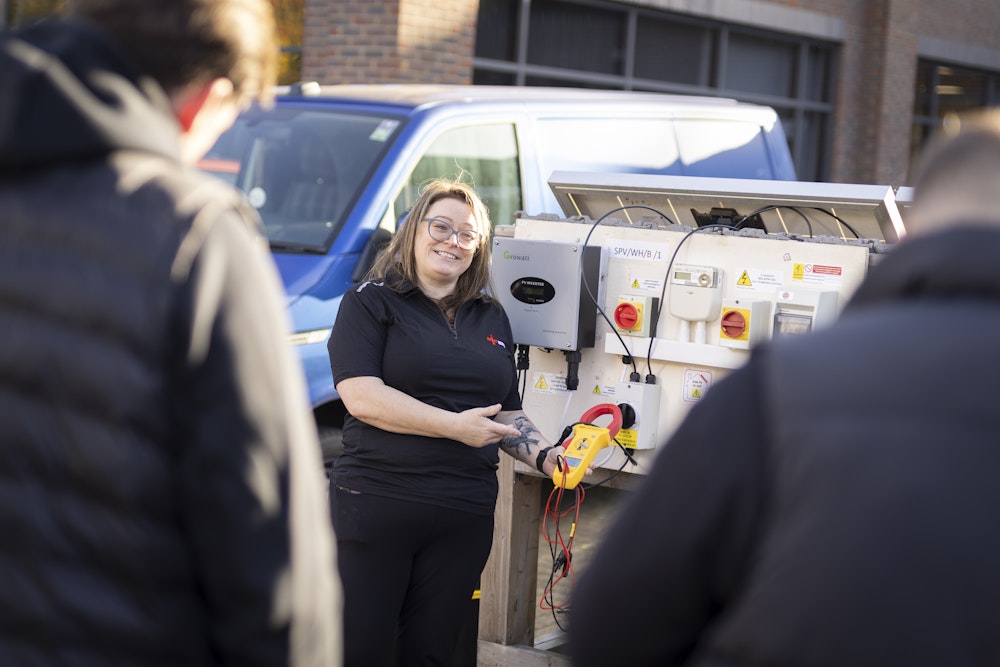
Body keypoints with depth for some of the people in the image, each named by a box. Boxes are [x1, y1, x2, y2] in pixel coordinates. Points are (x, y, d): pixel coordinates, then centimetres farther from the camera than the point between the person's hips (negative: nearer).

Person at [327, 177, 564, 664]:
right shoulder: (370, 303, 1)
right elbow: (362, 397, -13)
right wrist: (456, 427, -15)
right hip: (374, 505, -4)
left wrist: (546, 458, 2)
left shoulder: (492, 318, 17)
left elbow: (508, 415, 21)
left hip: (465, 516, 5)